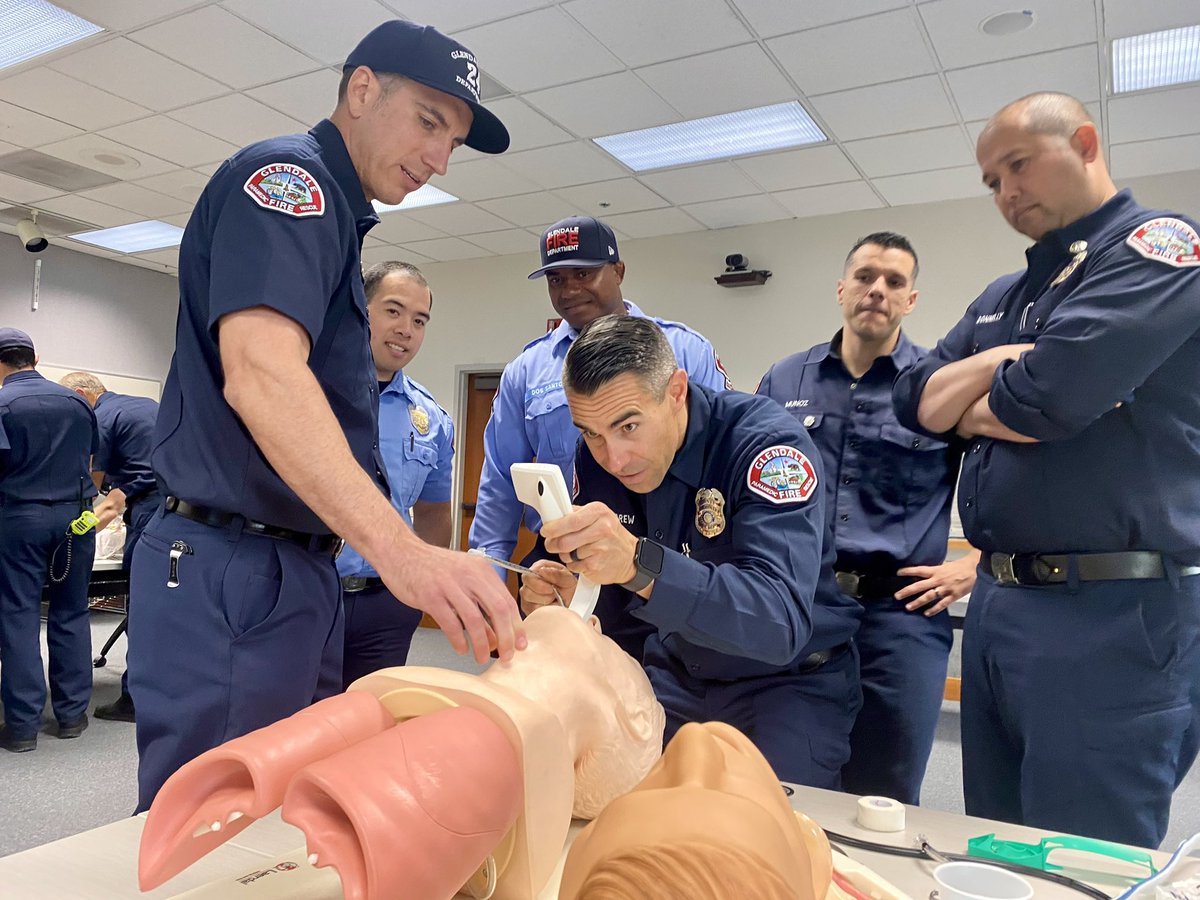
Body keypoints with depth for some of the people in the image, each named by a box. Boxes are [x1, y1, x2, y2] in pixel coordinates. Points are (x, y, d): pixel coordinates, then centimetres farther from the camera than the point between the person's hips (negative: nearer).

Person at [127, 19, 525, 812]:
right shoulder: (286, 175, -9)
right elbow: (260, 373, -28)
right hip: (233, 571, -10)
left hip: (299, 572, 10)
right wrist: (402, 549, -39)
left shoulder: (333, 213, 20)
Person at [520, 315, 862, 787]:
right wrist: (565, 596, -24)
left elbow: (780, 623, -39)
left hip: (788, 681, -4)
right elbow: (612, 606, 0)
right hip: (676, 676, 5)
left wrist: (638, 563, -52)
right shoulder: (598, 458, -8)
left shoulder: (767, 444, -26)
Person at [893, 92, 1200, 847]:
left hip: (1110, 614, -8)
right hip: (997, 605, 8)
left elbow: (1053, 393, -22)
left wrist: (976, 411, -1)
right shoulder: (1003, 297, 18)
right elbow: (918, 402, 9)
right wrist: (1003, 363, -8)